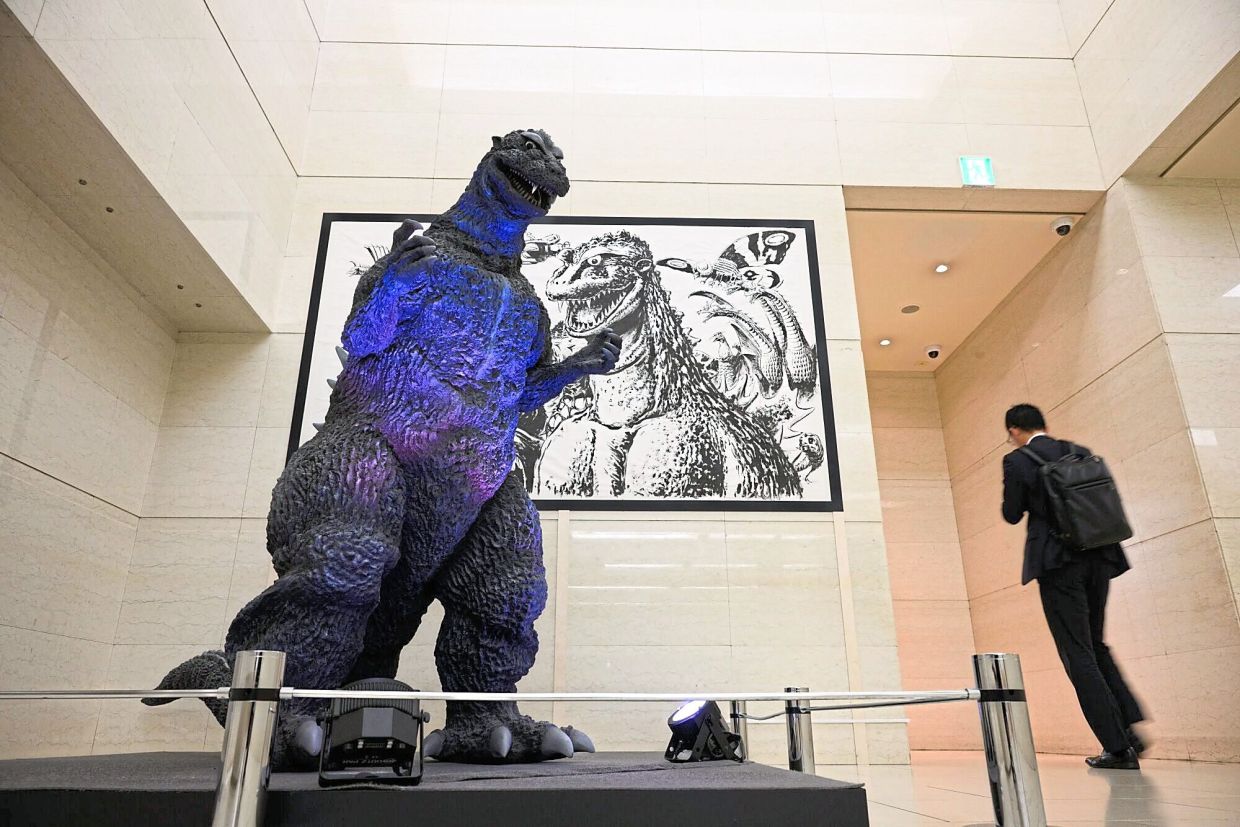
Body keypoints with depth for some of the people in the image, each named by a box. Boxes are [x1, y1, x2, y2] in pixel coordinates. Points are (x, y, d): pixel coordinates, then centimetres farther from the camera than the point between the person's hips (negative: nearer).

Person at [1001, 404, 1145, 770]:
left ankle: (1117, 746, 1)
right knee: (1095, 645, 21)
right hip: (1098, 559, 6)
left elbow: (1012, 514, -2)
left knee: (1078, 654, 1)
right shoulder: (1081, 453, 10)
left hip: (1058, 564, -6)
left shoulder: (1017, 461, -6)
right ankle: (1129, 727, 13)